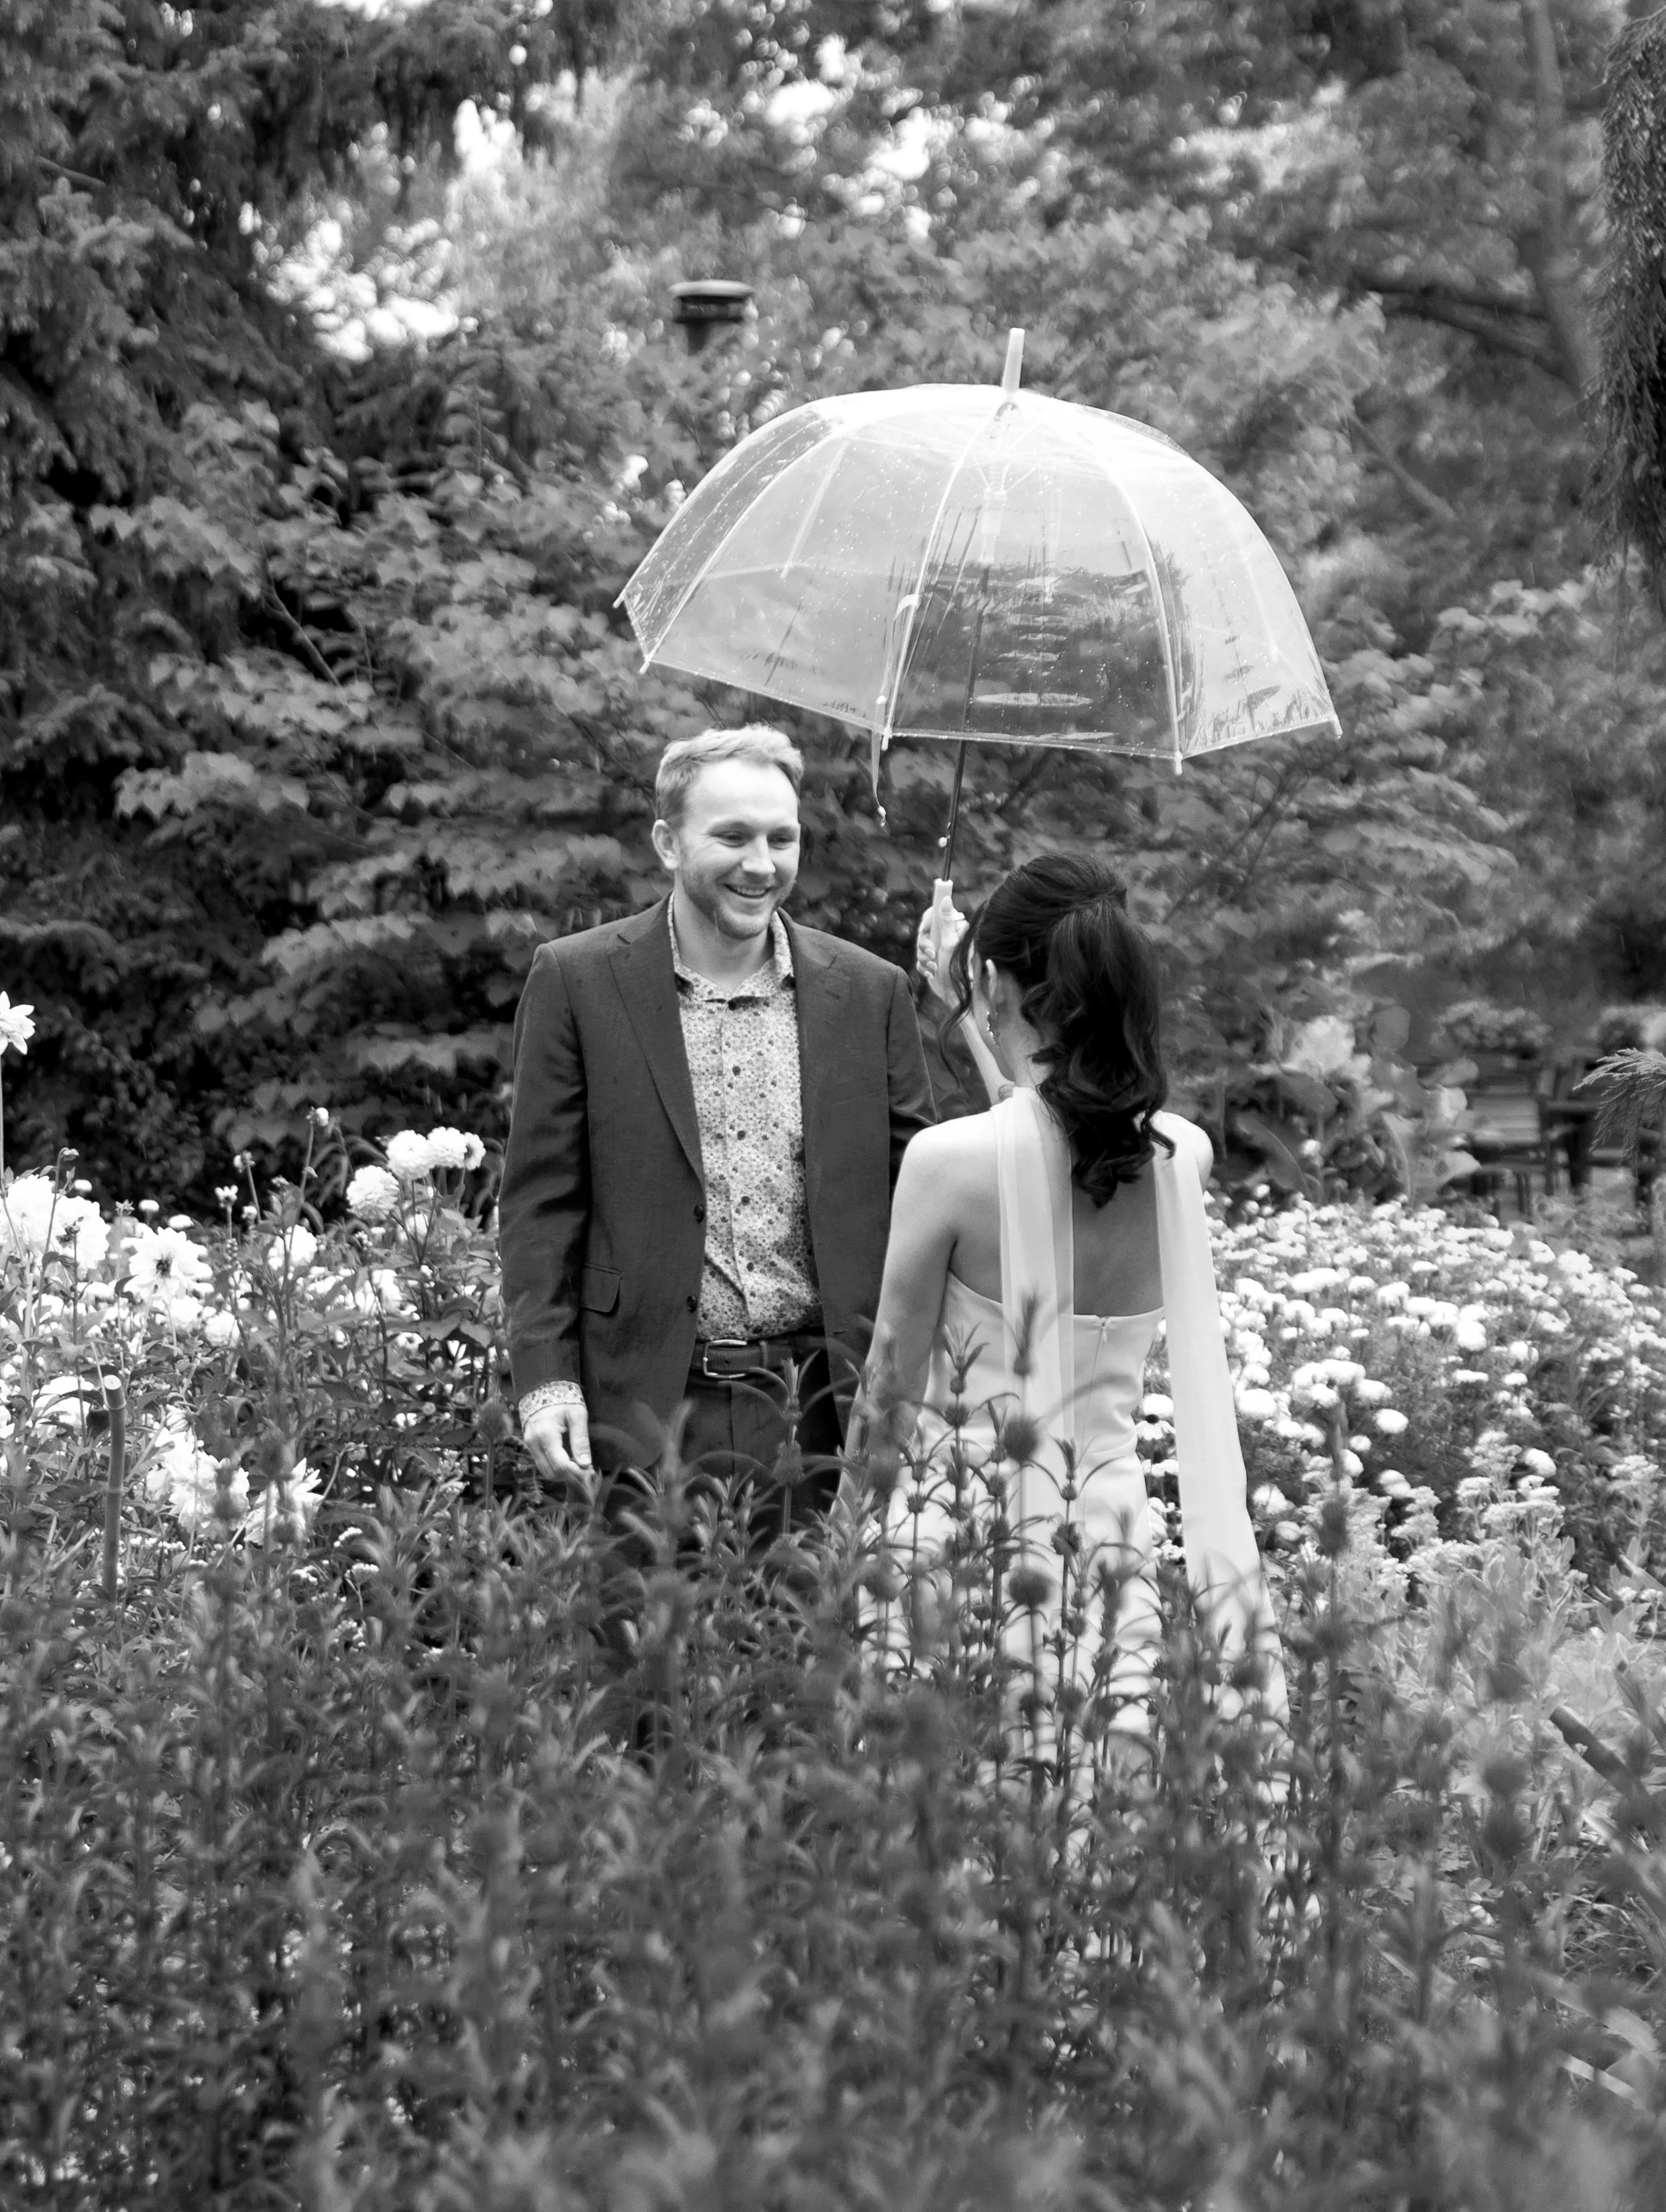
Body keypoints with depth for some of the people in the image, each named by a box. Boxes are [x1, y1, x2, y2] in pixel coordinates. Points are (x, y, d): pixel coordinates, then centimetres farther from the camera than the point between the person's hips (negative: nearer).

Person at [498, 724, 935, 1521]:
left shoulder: (869, 993, 7)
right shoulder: (577, 981, 1)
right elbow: (540, 1199, 1)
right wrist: (545, 1378, -7)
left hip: (826, 1416, 2)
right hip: (646, 1408, -2)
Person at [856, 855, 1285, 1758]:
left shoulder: (950, 1160, -14)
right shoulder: (1183, 1157, -1)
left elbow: (888, 1389, -4)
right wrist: (964, 1014, 30)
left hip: (967, 1531, -5)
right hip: (1111, 1527, 5)